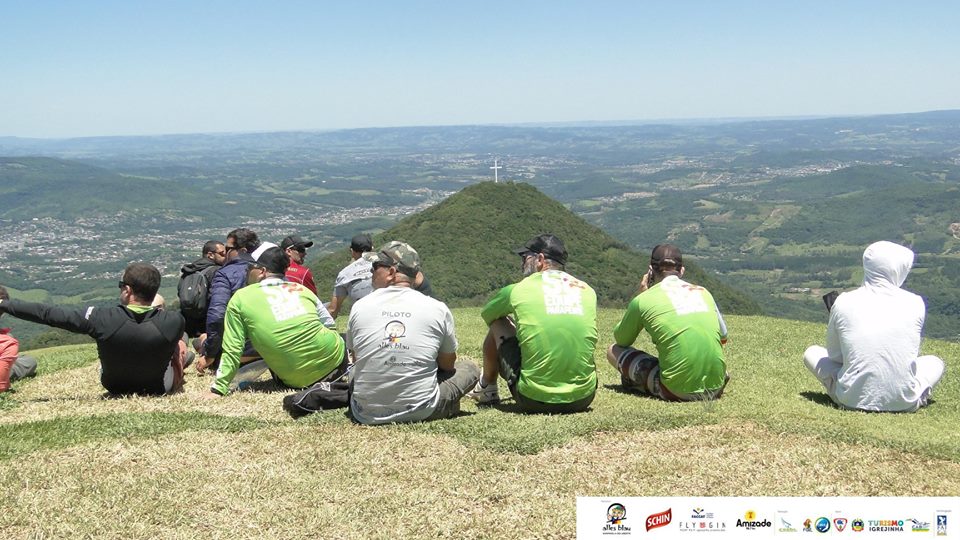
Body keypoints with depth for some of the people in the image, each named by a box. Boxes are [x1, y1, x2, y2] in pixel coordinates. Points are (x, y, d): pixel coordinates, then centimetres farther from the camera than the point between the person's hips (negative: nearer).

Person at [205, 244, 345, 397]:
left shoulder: (240, 298, -1)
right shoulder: (301, 289, 9)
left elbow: (232, 351, -4)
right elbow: (330, 325, 18)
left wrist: (217, 390, 2)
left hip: (297, 381, -1)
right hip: (335, 360, 2)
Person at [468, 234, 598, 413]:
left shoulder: (518, 290, 0)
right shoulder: (587, 290, 8)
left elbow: (486, 315, 22)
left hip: (534, 400, -3)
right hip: (583, 399, 3)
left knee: (498, 324, 17)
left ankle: (487, 388, 36)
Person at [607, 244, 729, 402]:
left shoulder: (643, 300, 1)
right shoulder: (703, 292, 13)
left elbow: (620, 340, 16)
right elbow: (723, 338, 26)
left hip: (678, 392, -5)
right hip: (715, 389, 5)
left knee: (613, 350, 11)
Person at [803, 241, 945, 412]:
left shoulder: (843, 303, -6)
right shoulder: (915, 303, -5)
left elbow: (834, 355, 3)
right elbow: (912, 353, 7)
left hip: (853, 399, -1)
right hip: (904, 403, 1)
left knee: (812, 353, 21)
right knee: (935, 362, 30)